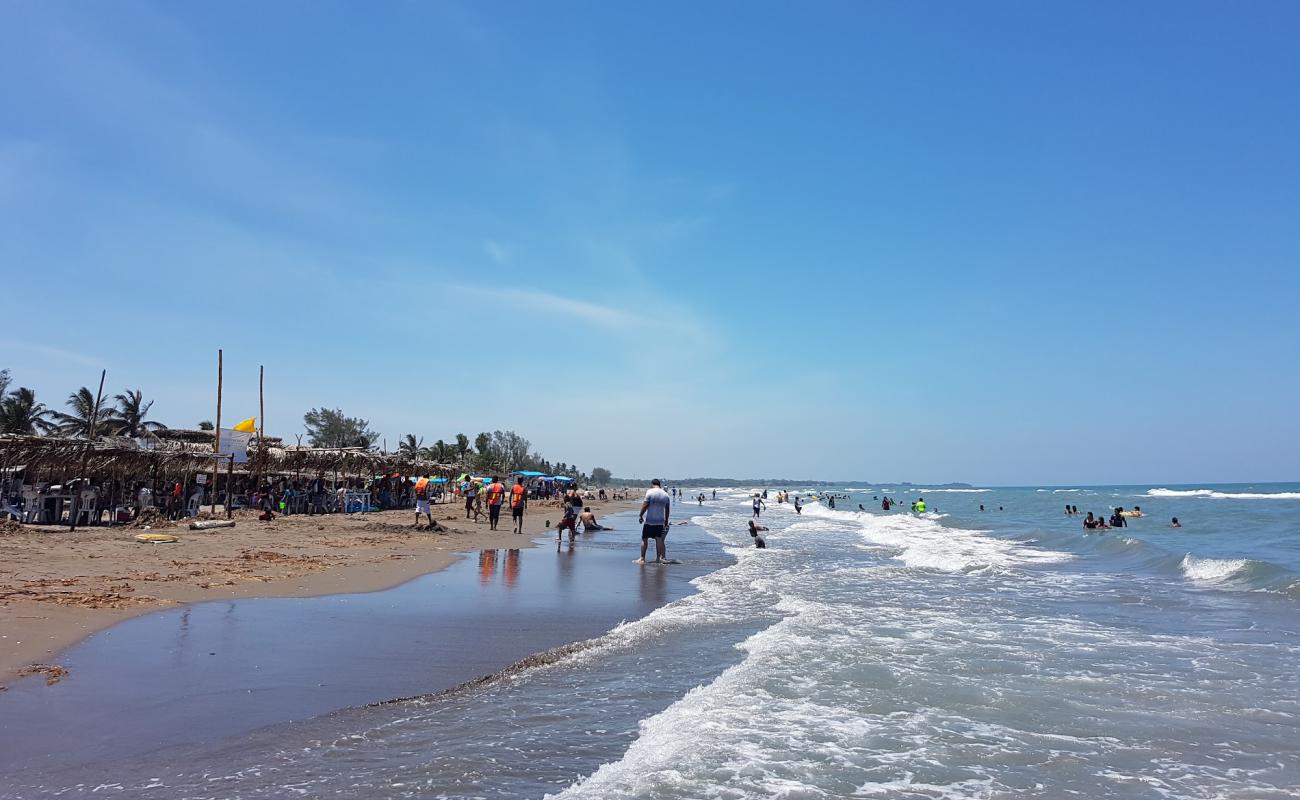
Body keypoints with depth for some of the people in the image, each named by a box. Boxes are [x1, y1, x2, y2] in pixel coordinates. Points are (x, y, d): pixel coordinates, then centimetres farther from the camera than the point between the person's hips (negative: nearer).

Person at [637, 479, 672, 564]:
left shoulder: (650, 492, -8)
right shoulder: (666, 494, 8)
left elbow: (645, 505, -12)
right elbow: (667, 509, 13)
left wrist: (641, 516, -3)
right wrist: (666, 520, 22)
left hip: (649, 520, -4)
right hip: (660, 521, 4)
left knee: (644, 539, 4)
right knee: (658, 539, 8)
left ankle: (642, 559, 4)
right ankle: (658, 558, 8)